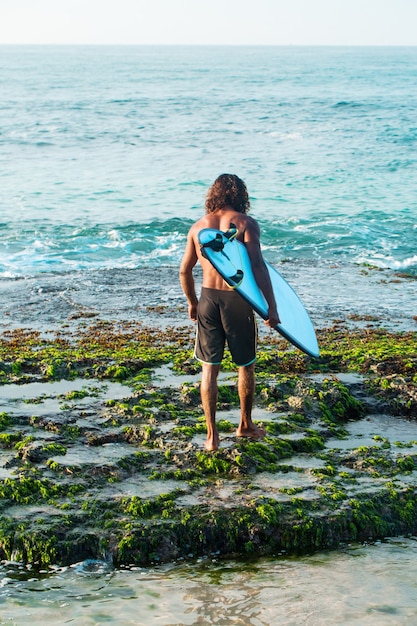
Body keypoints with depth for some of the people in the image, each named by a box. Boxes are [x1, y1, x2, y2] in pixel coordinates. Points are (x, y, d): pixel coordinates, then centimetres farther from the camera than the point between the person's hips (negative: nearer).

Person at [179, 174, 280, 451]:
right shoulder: (246, 223, -6)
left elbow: (185, 270, 9)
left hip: (208, 297, 3)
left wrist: (192, 302, 24)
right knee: (246, 366, 16)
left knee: (210, 369, 9)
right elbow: (257, 266, -16)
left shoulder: (198, 226, 6)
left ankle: (212, 435, 7)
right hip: (236, 299, -3)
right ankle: (246, 425, 30)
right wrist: (272, 307, -16)